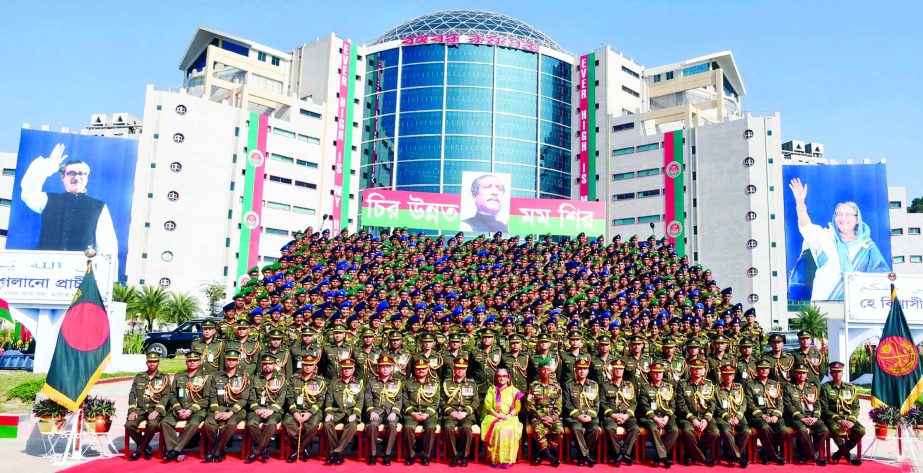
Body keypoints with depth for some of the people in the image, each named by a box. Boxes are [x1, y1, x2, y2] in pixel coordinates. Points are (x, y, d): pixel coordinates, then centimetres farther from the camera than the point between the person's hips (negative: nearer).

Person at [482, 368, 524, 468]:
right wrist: (498, 415, -12)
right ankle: (495, 458, -27)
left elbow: (517, 406, 5)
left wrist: (509, 415, -13)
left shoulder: (513, 390, 15)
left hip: (510, 418, 0)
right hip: (494, 417, 0)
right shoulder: (492, 389, 15)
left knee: (509, 429, -33)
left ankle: (507, 459, -28)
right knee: (496, 429, -33)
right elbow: (488, 404, 3)